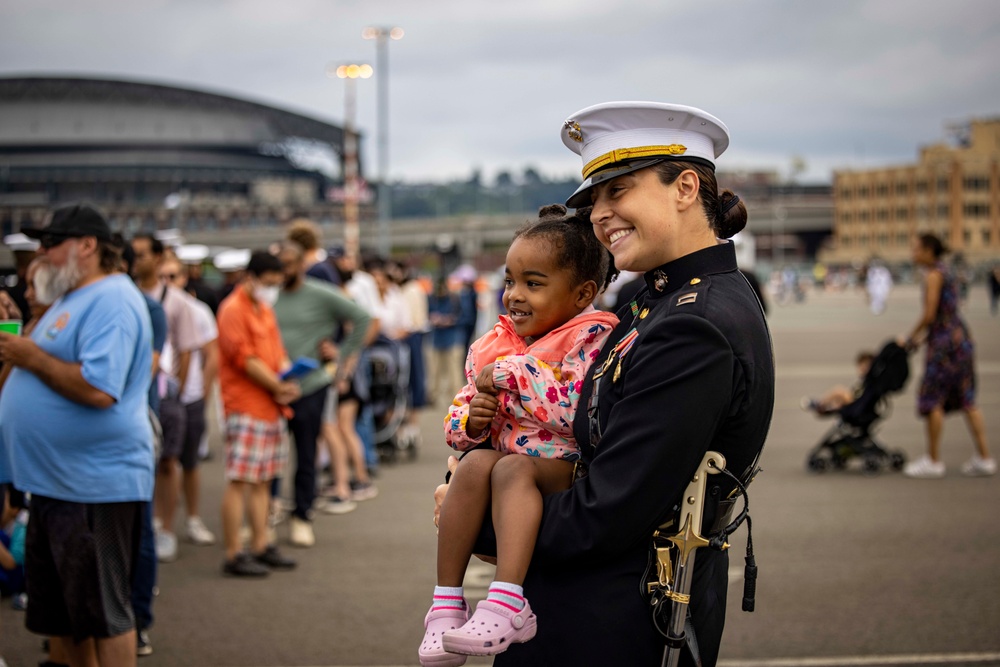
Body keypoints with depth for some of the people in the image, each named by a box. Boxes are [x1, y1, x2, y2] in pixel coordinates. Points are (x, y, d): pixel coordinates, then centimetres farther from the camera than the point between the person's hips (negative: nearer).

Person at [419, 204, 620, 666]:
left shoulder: (590, 339, -7)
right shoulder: (495, 345, 12)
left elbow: (577, 411, -24)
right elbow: (456, 423, 18)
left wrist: (511, 373, -20)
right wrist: (470, 421, -6)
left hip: (565, 474, -5)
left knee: (512, 468, -34)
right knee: (476, 462, -28)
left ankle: (505, 605, -43)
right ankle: (447, 600, -26)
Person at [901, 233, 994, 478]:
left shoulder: (934, 275, -11)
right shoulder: (947, 273, 17)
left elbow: (929, 315, -17)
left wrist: (911, 338, -4)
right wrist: (922, 338, 17)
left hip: (945, 342, -9)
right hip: (962, 338, 9)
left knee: (932, 398, -2)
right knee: (966, 400, 11)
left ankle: (933, 461, 1)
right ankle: (984, 457, 11)